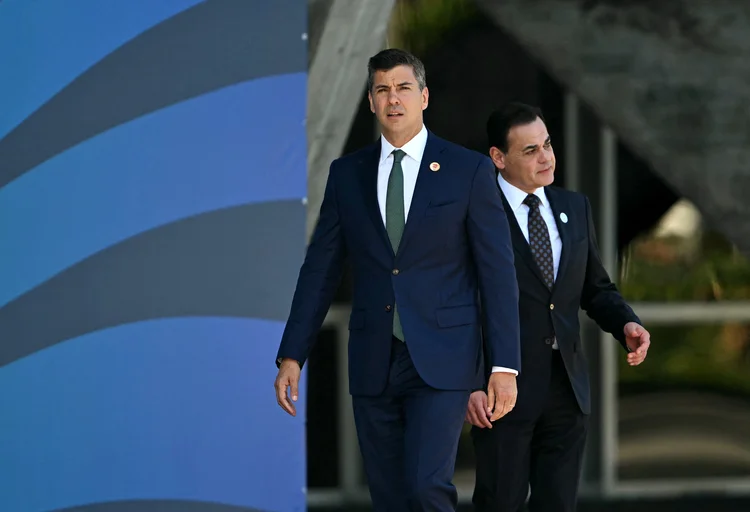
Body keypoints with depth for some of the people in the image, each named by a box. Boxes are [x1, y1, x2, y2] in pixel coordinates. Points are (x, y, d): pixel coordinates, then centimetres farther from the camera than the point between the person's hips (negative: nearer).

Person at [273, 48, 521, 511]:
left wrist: (505, 367, -9)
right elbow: (320, 269, 10)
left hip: (441, 362, -4)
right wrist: (291, 356, 4)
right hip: (373, 364, 4)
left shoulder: (469, 170, -1)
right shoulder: (347, 173, 9)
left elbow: (498, 272, -3)